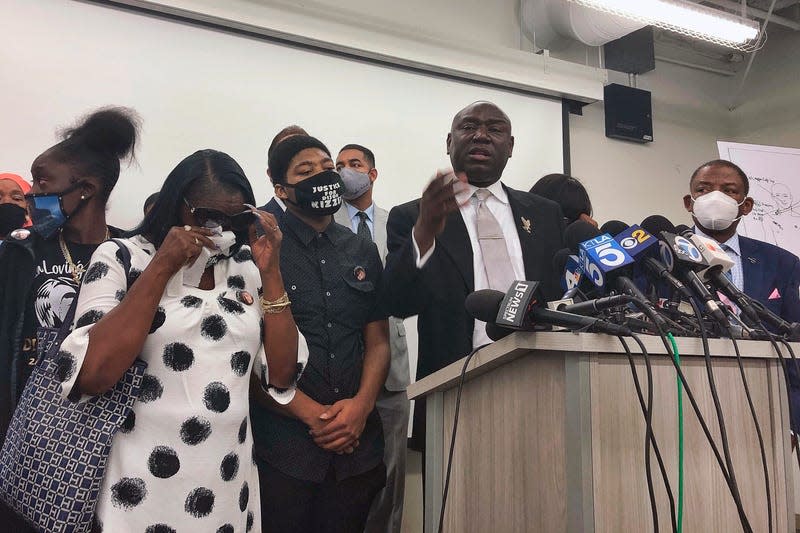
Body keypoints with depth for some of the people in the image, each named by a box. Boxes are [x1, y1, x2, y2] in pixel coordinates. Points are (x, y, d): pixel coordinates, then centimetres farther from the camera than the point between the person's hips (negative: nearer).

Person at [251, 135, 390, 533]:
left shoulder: (363, 252, 11)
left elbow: (378, 340, 9)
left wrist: (362, 404, -8)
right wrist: (311, 413, -14)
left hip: (357, 444, 4)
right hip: (283, 445, -4)